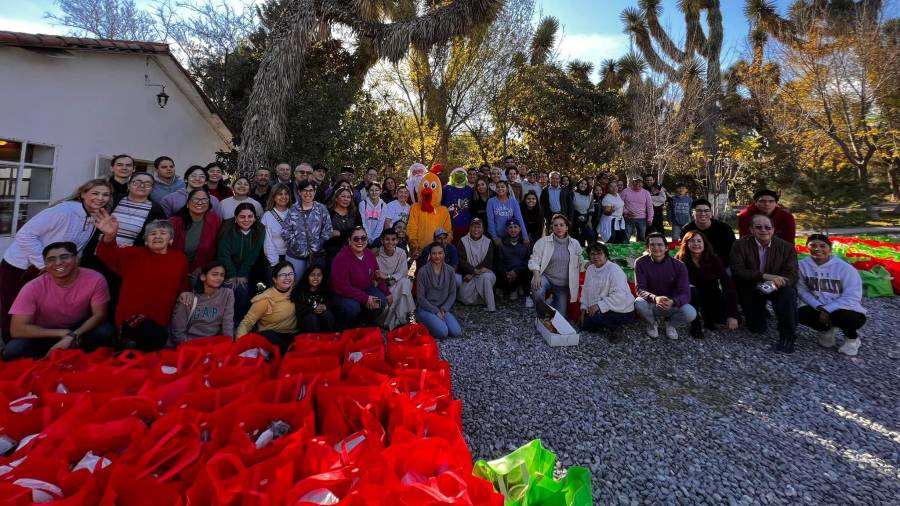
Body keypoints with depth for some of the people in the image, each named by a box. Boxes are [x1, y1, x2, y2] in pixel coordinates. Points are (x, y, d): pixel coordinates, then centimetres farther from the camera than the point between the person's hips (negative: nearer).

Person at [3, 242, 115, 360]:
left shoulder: (95, 279, -21)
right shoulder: (33, 288, -20)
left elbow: (99, 315, -15)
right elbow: (17, 329, -21)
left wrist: (72, 336, -30)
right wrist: (63, 333, -26)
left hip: (80, 331, 0)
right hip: (45, 336, 1)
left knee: (106, 331, -30)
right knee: (12, 350, -27)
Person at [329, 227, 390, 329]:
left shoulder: (370, 255, -4)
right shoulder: (341, 259, -24)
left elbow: (377, 277, 10)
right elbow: (342, 287, -26)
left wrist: (387, 293, 0)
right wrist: (365, 298, -28)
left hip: (364, 290, 6)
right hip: (342, 295, -6)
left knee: (382, 301, -17)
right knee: (352, 307, -34)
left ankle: (362, 323, 9)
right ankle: (341, 327, -1)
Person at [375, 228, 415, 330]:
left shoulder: (401, 253, -10)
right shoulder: (377, 254, -14)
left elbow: (403, 273, -15)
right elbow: (374, 275, -14)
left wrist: (387, 277, -29)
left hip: (399, 285, 2)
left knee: (404, 282, -30)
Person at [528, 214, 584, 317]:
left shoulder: (575, 244, 5)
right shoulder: (543, 241, -4)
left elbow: (579, 265, 17)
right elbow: (534, 260, -11)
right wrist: (536, 275, -25)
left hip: (563, 285, 3)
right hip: (545, 277, -3)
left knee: (560, 316, 2)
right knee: (537, 292, -36)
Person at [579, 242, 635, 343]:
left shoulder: (614, 270, -21)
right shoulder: (590, 269, 5)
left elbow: (620, 295, -30)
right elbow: (586, 290, 11)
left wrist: (599, 305, -34)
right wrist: (584, 308, 2)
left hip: (622, 312, -8)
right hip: (598, 309, 8)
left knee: (595, 316, -31)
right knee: (584, 327, 5)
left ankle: (618, 329, -5)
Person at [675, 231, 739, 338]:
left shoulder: (714, 260, -15)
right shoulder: (680, 259, -16)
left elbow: (728, 285, -19)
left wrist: (733, 315, -26)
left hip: (712, 296, 1)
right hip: (692, 296, -1)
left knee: (725, 317, -22)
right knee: (690, 291, -34)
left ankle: (706, 316, 14)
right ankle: (695, 325, -13)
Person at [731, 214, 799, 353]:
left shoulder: (787, 247, -10)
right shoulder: (740, 245, -13)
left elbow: (792, 275, -16)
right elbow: (737, 271, -21)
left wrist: (774, 283, -38)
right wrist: (764, 276, -35)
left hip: (776, 288, 0)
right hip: (751, 289, 0)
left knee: (789, 293, -35)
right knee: (756, 329, -1)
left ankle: (787, 337, -20)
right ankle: (760, 312, 36)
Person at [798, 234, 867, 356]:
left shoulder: (845, 268, -17)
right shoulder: (803, 265, -10)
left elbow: (852, 297, -20)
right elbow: (802, 291, -8)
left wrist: (827, 310, -26)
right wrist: (819, 307, -22)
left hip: (847, 310, -3)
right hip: (819, 308, 3)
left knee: (842, 317, -36)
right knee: (801, 314, -25)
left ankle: (852, 337, 3)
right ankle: (827, 329, 10)